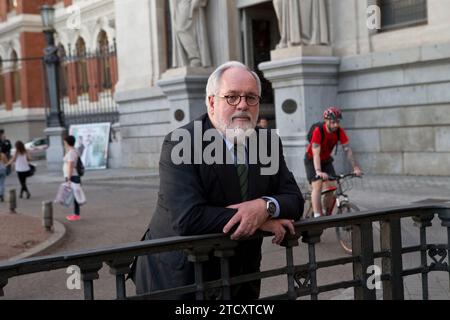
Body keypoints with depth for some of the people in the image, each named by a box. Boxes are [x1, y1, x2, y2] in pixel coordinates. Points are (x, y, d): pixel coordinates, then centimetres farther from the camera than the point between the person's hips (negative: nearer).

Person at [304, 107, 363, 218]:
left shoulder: (340, 131, -19)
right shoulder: (318, 131, -32)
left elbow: (347, 150, -21)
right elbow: (316, 153, -38)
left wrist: (355, 168, -30)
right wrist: (318, 172, -49)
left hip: (326, 160, 5)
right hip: (312, 160, -4)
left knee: (331, 187, -6)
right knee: (317, 186, -19)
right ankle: (317, 216, -21)